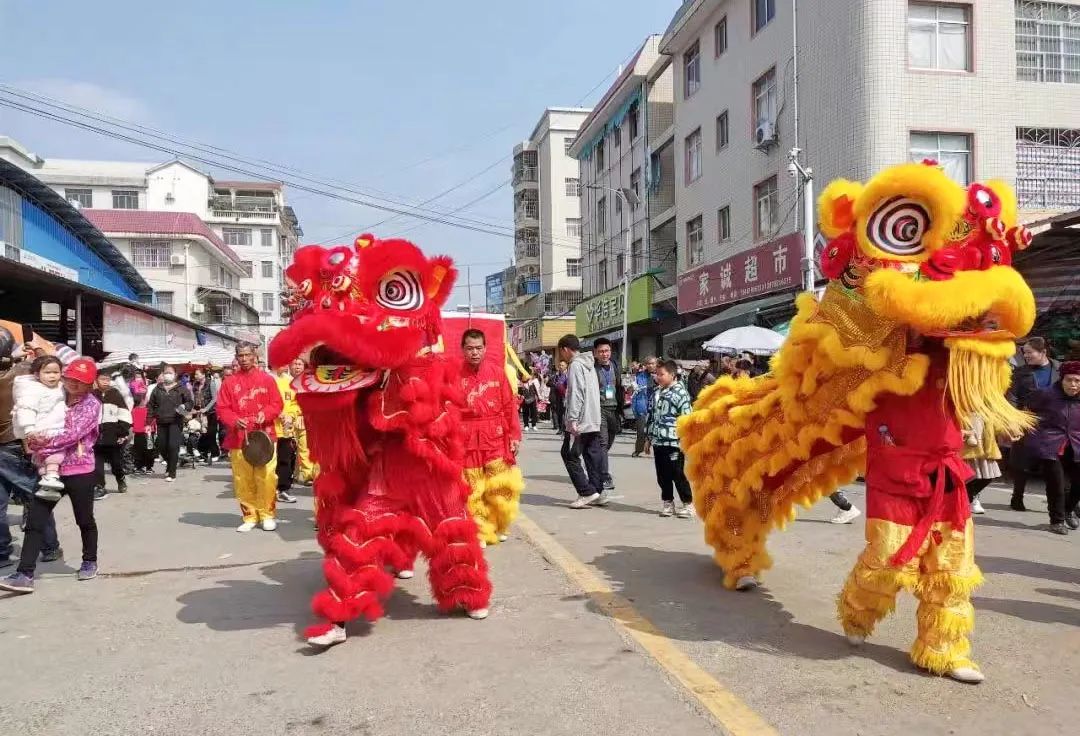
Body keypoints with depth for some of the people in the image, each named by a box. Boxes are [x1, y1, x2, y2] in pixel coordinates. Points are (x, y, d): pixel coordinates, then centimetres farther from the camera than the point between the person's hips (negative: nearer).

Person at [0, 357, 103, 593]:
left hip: (79, 471, -4)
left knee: (84, 520, 11)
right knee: (34, 521, -4)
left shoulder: (91, 404, -6)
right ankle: (24, 574, -4)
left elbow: (74, 433, -18)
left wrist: (47, 442, -25)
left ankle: (90, 562, 31)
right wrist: (34, 441, -5)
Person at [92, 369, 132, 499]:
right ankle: (99, 487, 2)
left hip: (114, 435, -1)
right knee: (97, 462, -3)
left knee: (116, 461, 9)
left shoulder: (115, 394, 0)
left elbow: (125, 415, -3)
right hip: (96, 435, 1)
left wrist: (123, 433, -9)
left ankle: (121, 480, 34)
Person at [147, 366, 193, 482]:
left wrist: (185, 406, -16)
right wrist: (150, 418, 7)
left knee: (173, 446, -11)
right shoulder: (157, 389, 14)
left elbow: (191, 401, 4)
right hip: (161, 422, 4)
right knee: (161, 447, 6)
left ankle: (172, 473, -4)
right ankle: (170, 464, 35)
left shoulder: (181, 389, 5)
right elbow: (151, 405, 16)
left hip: (176, 422, -4)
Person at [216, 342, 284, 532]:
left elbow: (277, 404, 4)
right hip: (238, 438, 1)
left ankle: (267, 515, 7)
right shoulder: (229, 382, 8)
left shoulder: (267, 379, 7)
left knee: (266, 478, -5)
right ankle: (249, 516, 13)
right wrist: (234, 421, -14)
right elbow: (222, 409, 4)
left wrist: (265, 414, -15)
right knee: (242, 480, 1)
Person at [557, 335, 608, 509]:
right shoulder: (589, 364, 17)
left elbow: (576, 394, -19)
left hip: (580, 421, -9)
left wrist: (572, 419, -20)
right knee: (593, 455, 10)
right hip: (594, 421, 9)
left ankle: (587, 492, -5)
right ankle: (599, 491, 11)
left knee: (569, 455, -2)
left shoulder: (575, 365, -11)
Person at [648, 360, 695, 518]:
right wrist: (649, 438, 19)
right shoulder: (657, 391, 14)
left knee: (677, 474, -2)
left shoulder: (680, 392, -10)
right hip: (658, 440, 7)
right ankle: (667, 502, 23)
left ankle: (688, 503, 10)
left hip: (673, 441, -7)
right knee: (662, 475, 11)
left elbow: (685, 418, -13)